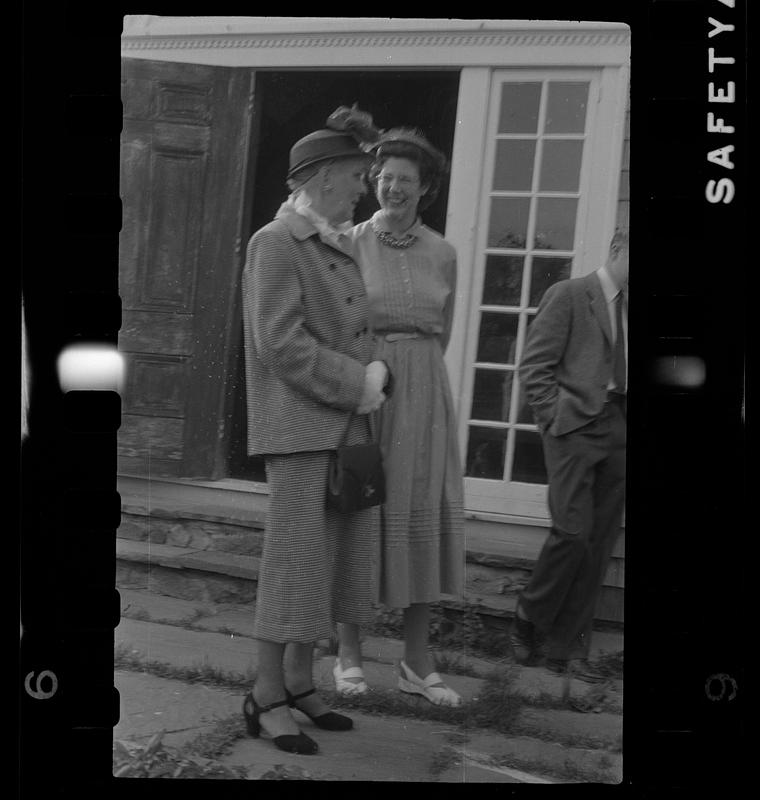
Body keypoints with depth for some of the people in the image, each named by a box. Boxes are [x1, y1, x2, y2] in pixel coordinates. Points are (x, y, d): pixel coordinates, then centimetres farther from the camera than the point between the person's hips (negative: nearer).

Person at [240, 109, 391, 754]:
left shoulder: (337, 247, 19)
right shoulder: (276, 243, -8)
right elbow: (281, 344, -18)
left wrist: (373, 375, 1)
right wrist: (359, 385, -14)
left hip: (346, 429, 9)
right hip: (300, 429, -8)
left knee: (337, 557, 10)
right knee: (295, 560, -5)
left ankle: (300, 683, 20)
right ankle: (267, 699, 5)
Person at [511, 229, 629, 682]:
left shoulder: (629, 308, 15)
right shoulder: (569, 295, 0)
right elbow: (535, 367, -3)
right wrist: (554, 420, -9)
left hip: (618, 432, 5)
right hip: (576, 425, -5)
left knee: (600, 544, 4)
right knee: (574, 532, -13)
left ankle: (567, 647, 12)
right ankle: (530, 620, 10)